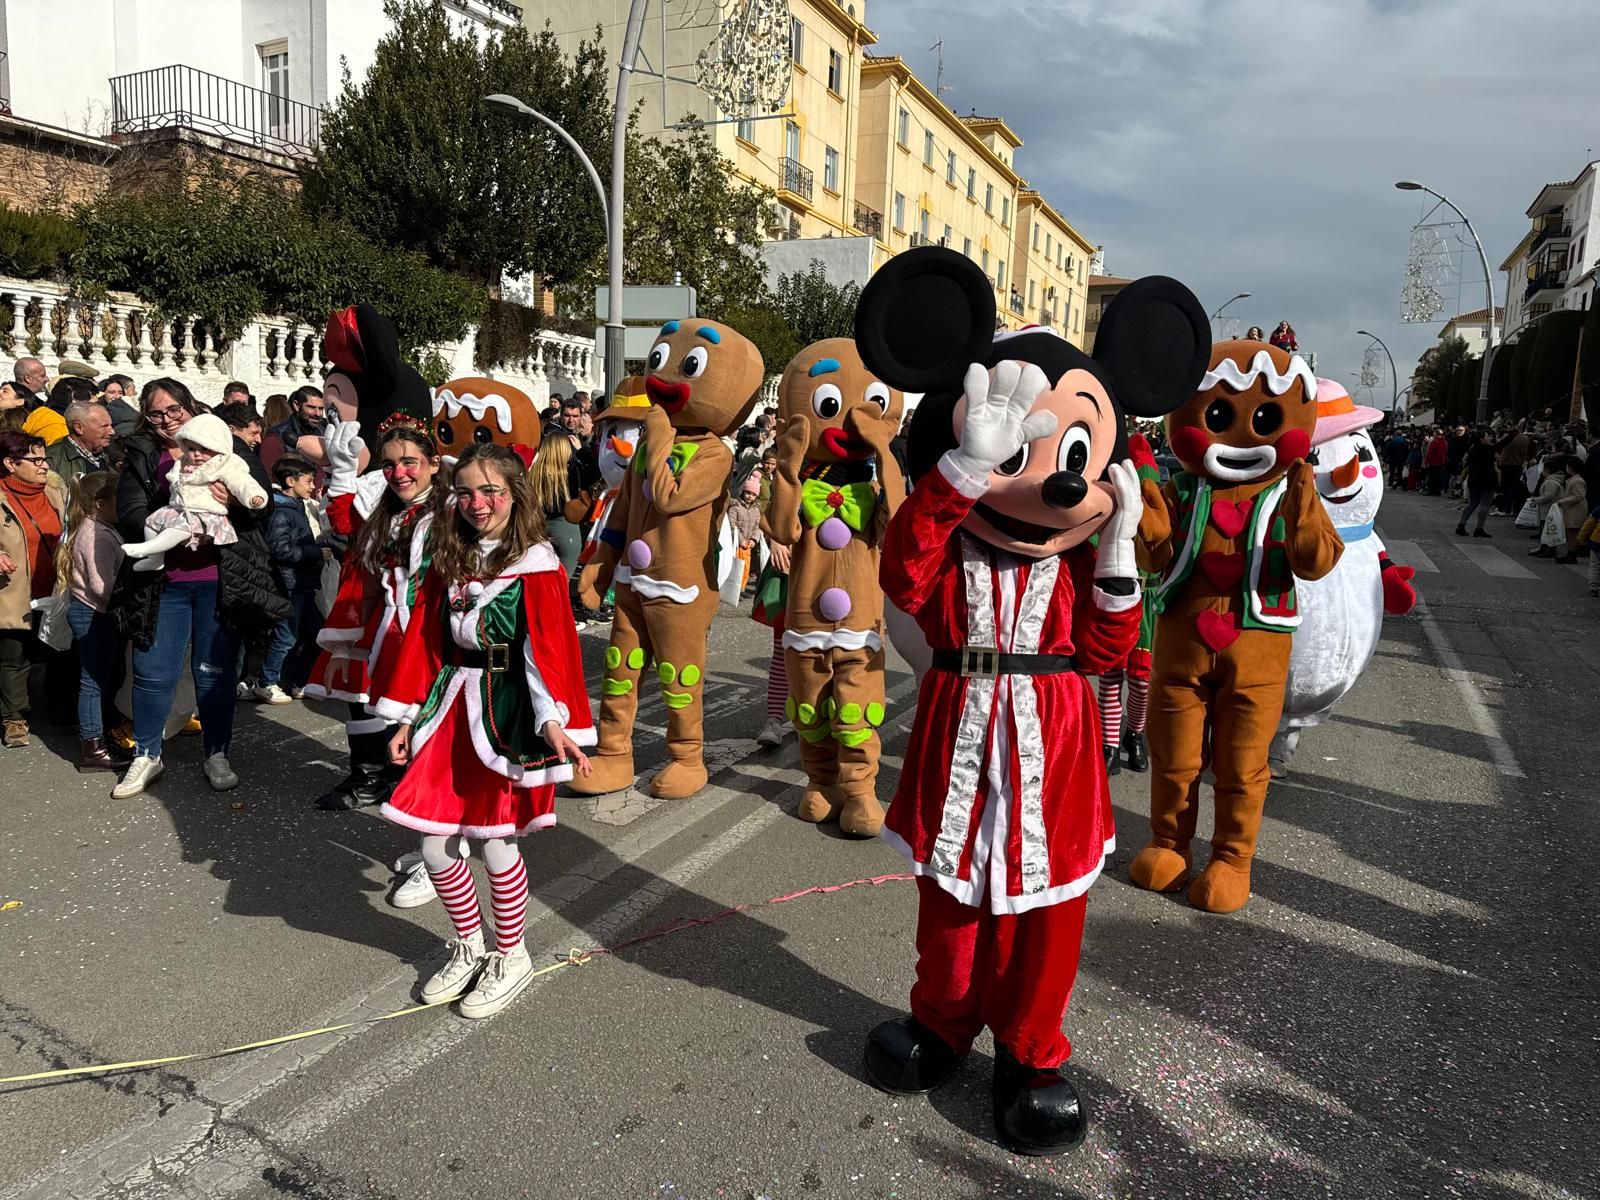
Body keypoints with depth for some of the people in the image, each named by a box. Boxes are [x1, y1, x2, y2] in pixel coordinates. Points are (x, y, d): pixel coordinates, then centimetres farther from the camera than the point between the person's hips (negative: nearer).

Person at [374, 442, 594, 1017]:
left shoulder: (535, 566, -8)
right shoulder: (449, 563, 9)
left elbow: (550, 649, -14)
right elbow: (426, 642, 12)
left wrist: (553, 721, -25)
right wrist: (409, 717, 11)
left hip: (508, 711, -6)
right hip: (453, 708, 6)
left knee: (497, 842, 1)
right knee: (435, 846, 7)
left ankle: (511, 958, 24)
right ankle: (469, 946, 31)